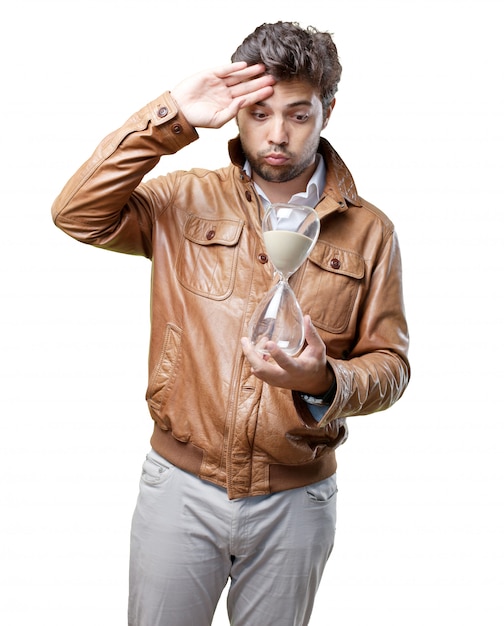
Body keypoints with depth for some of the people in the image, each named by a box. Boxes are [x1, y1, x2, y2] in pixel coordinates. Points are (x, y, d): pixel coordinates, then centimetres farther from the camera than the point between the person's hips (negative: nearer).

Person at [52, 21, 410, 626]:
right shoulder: (187, 201, -2)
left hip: (295, 501, 1)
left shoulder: (369, 231, -1)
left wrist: (324, 384, -22)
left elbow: (389, 363, 0)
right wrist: (170, 117, -18)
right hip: (180, 485, 0)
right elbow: (77, 213, -14)